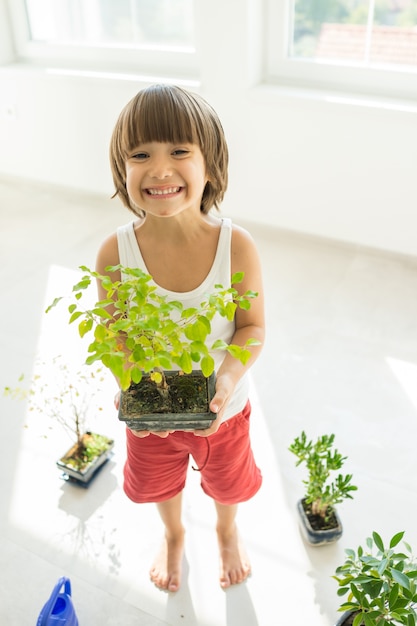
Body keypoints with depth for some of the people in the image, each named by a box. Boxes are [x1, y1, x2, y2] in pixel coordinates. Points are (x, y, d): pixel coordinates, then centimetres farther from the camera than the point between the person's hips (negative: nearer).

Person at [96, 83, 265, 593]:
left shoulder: (236, 246, -26)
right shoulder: (115, 253, -25)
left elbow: (253, 326, -16)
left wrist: (227, 378, -33)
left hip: (222, 407, 0)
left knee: (228, 481, 28)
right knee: (159, 482, 29)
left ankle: (226, 531, 66)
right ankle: (173, 535, 66)